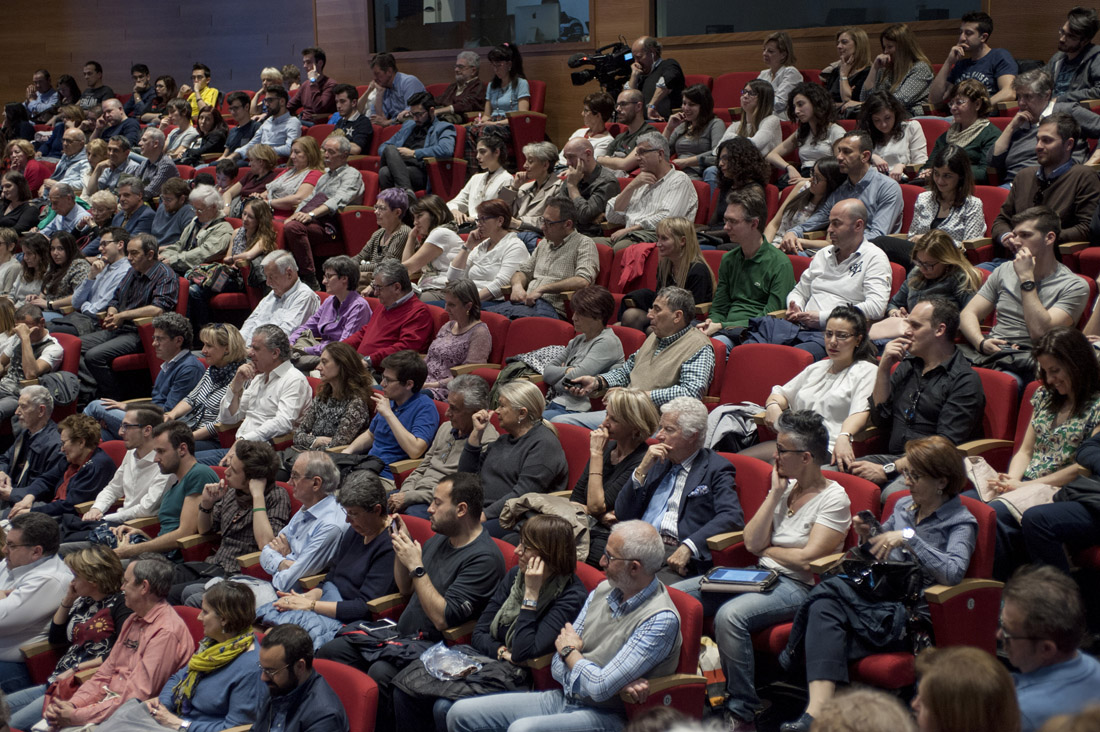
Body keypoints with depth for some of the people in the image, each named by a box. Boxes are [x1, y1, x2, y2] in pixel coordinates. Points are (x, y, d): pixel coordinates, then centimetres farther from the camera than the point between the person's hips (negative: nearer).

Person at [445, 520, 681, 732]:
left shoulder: (661, 620, -18)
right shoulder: (602, 591, 7)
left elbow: (600, 687, -24)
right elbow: (558, 667, 4)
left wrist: (570, 651, -3)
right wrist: (617, 683, -14)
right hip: (563, 697, 8)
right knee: (461, 713, -2)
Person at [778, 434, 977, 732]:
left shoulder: (961, 523, -1)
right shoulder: (904, 506, 19)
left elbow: (953, 573, -20)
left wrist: (908, 538, -23)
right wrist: (868, 535, 8)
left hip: (913, 615, -6)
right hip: (879, 600, 6)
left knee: (829, 592, -28)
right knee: (825, 607, -28)